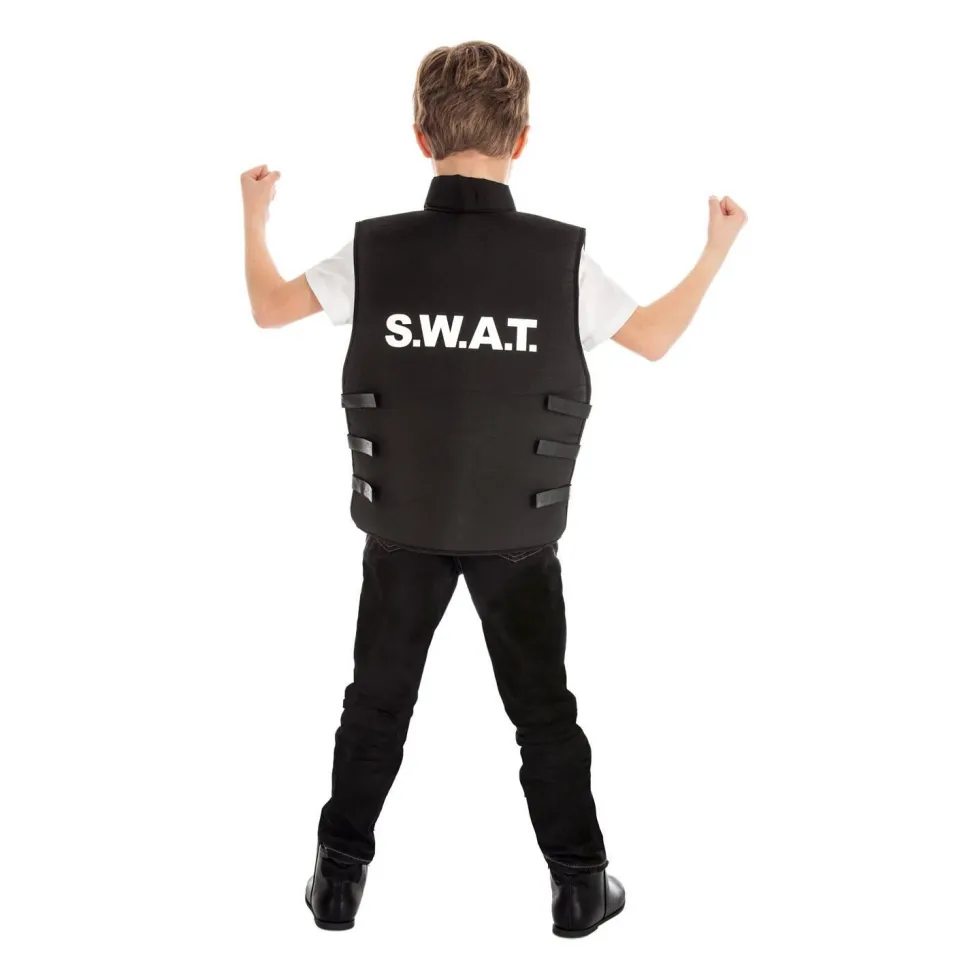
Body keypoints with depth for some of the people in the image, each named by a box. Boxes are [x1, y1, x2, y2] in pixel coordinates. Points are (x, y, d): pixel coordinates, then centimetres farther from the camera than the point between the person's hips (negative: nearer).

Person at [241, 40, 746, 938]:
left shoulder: (374, 252, -15)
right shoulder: (563, 258, -16)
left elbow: (269, 308, 2)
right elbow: (655, 339, 0)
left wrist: (255, 215, 21)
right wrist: (718, 249, 15)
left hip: (402, 525, 1)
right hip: (519, 531, 0)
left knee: (378, 701, 17)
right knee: (543, 709, 14)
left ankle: (341, 877, 27)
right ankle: (580, 886, 24)